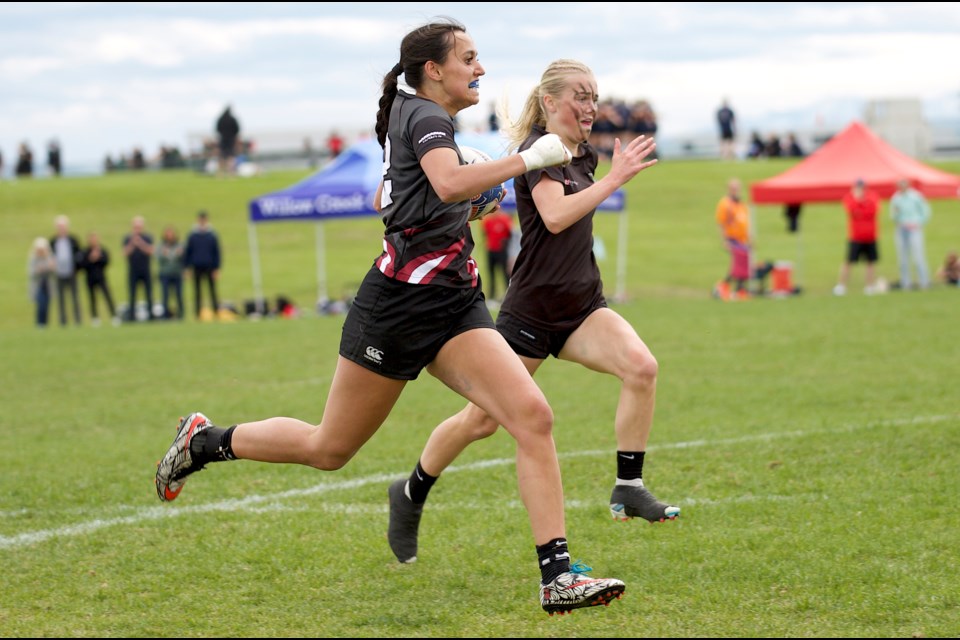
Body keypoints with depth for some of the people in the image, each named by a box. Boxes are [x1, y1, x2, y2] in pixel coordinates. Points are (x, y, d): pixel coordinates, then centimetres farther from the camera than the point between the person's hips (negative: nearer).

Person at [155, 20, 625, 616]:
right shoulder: (423, 115, -11)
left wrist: (468, 198, 20)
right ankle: (205, 441, 29)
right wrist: (528, 158, -25)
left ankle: (558, 576, -17)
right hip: (399, 304, -8)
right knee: (329, 448, 5)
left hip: (455, 305, 8)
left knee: (533, 415, -13)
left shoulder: (411, 117, 17)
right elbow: (449, 184, -32)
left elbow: (384, 198, 31)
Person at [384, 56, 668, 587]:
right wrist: (616, 179, -33)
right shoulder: (538, 151, -13)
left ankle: (628, 489, -16)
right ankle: (410, 494, 25)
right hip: (531, 309, -7)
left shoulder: (582, 155, 12)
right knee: (482, 419, 2)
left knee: (641, 366, -22)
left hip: (582, 308, 7)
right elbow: (555, 215, -31)